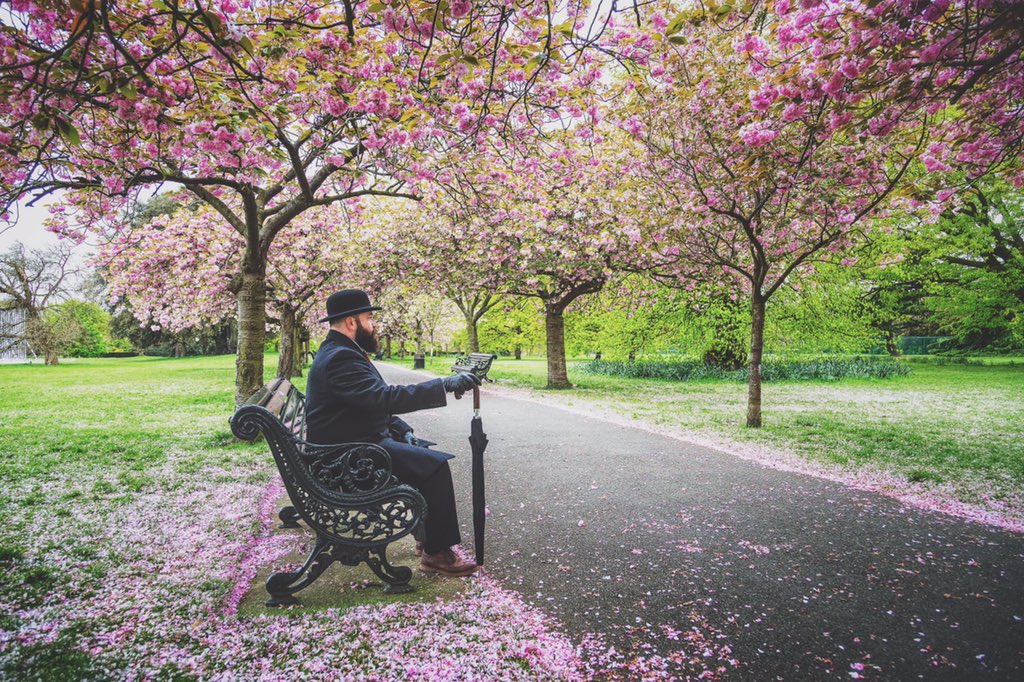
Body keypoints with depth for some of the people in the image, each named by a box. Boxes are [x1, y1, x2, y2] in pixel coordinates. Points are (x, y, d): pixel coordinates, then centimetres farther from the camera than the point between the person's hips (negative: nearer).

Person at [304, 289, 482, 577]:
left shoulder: (343, 351, 13)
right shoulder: (339, 357, -22)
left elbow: (376, 401, 19)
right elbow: (386, 397, -33)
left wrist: (402, 429, 5)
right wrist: (445, 385, -32)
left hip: (359, 442, 11)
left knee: (428, 454, 16)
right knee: (436, 465, -17)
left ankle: (429, 536, 21)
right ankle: (437, 553, -6)